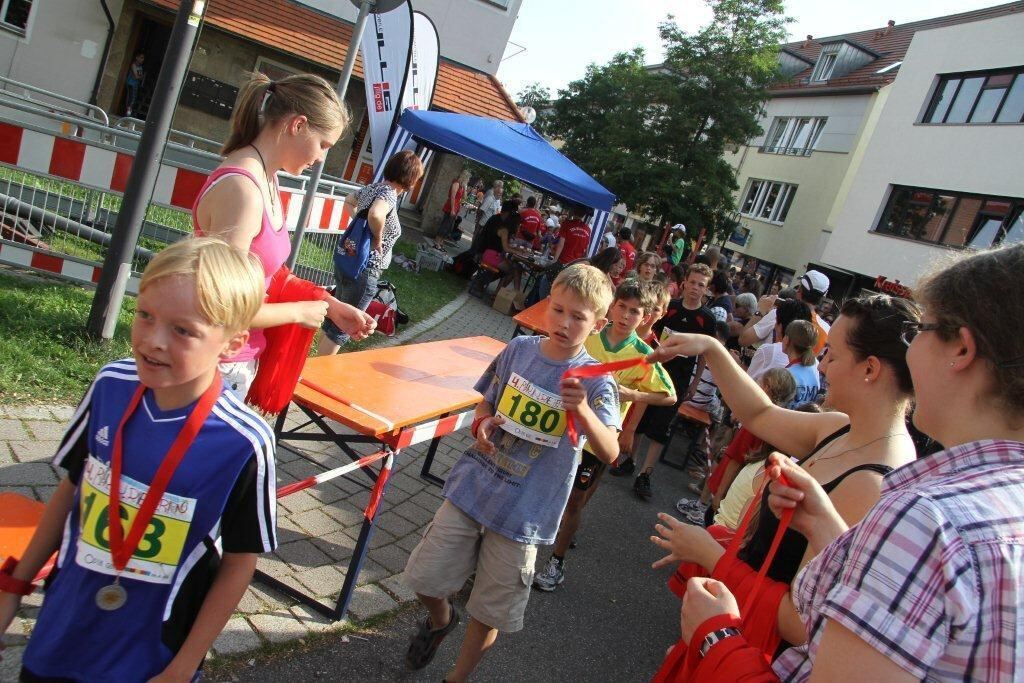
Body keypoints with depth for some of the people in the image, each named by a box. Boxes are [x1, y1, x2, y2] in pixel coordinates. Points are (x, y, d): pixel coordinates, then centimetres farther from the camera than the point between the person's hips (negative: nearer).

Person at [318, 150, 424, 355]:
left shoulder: (373, 187, 7)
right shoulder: (389, 194, -19)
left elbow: (348, 201, 27)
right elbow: (375, 214, -41)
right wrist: (378, 237, -23)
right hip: (364, 270, -9)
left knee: (335, 318, 22)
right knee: (341, 328, 2)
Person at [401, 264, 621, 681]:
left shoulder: (596, 381, -13)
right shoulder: (519, 349, -4)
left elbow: (609, 453, -23)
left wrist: (583, 411, -41)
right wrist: (482, 424, -11)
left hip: (524, 511, -3)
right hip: (473, 485, 3)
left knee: (489, 612, 11)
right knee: (424, 576, 12)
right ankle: (440, 618, 47)